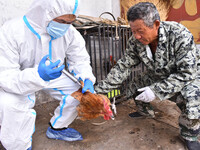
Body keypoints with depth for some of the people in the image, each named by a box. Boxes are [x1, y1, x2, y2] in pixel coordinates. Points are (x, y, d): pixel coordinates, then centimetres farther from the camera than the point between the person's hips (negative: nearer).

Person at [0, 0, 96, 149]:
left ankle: (57, 128, 15)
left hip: (52, 76, 4)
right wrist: (37, 76, -50)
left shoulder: (69, 32, -18)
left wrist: (87, 79, -28)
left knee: (80, 88, -10)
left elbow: (80, 60, -7)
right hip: (17, 82, -3)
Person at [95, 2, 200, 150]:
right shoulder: (135, 41, -18)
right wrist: (98, 89, -20)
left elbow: (187, 73, -29)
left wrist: (157, 90, -37)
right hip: (157, 76, 5)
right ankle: (145, 111, 32)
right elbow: (123, 67, -14)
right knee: (134, 86, 1)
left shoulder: (180, 35, -32)